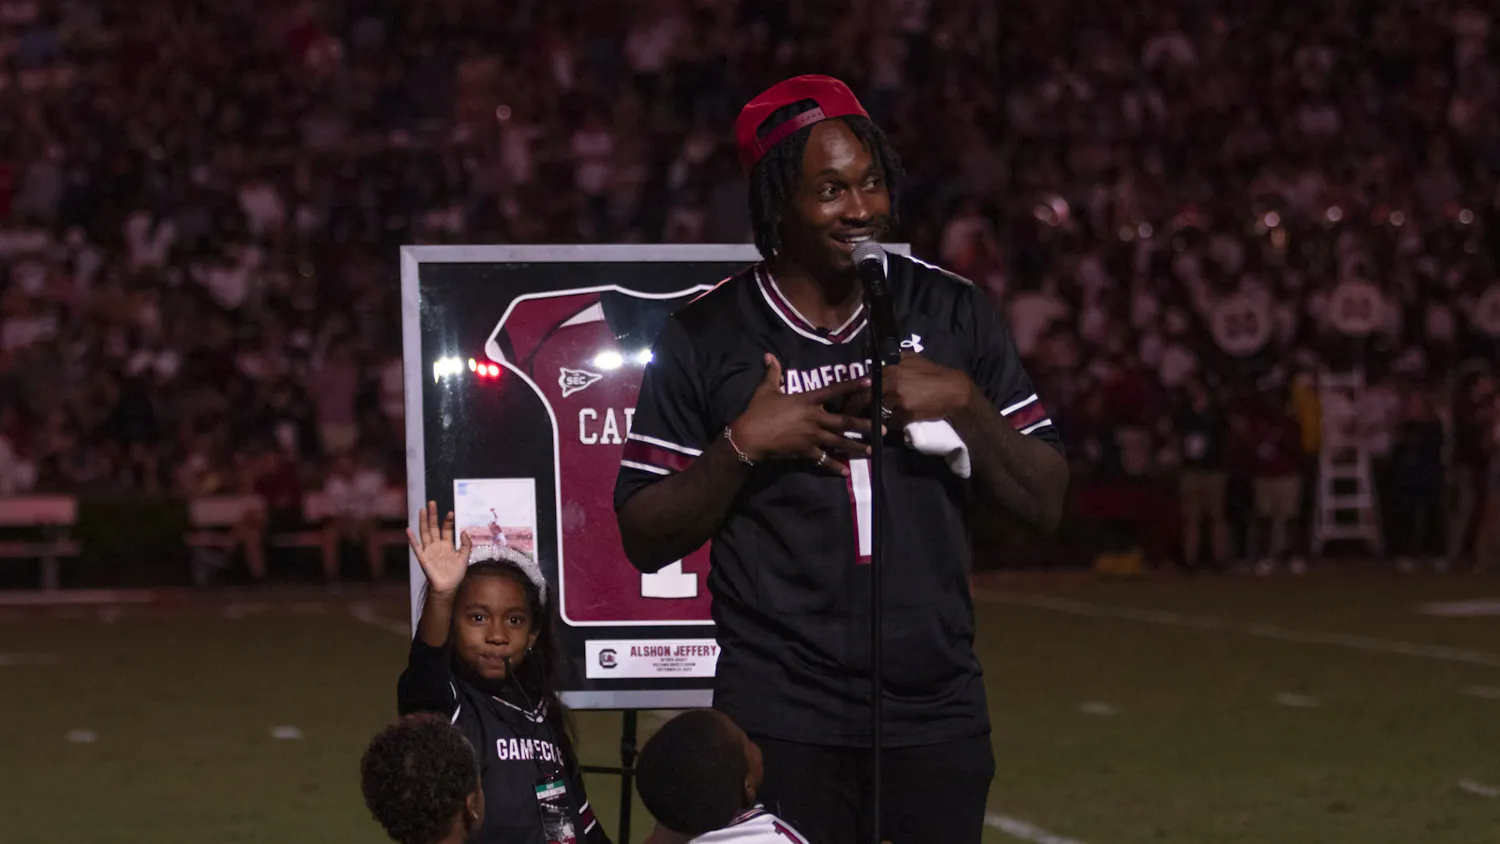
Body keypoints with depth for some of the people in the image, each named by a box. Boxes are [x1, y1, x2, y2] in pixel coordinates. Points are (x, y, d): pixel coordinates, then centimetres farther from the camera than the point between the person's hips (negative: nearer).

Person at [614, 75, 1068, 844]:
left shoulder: (952, 312, 6)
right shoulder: (705, 338, 0)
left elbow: (1044, 505, 6)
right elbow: (644, 541, 0)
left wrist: (965, 403, -9)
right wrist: (742, 446, -13)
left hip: (937, 716, 2)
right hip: (780, 723, -2)